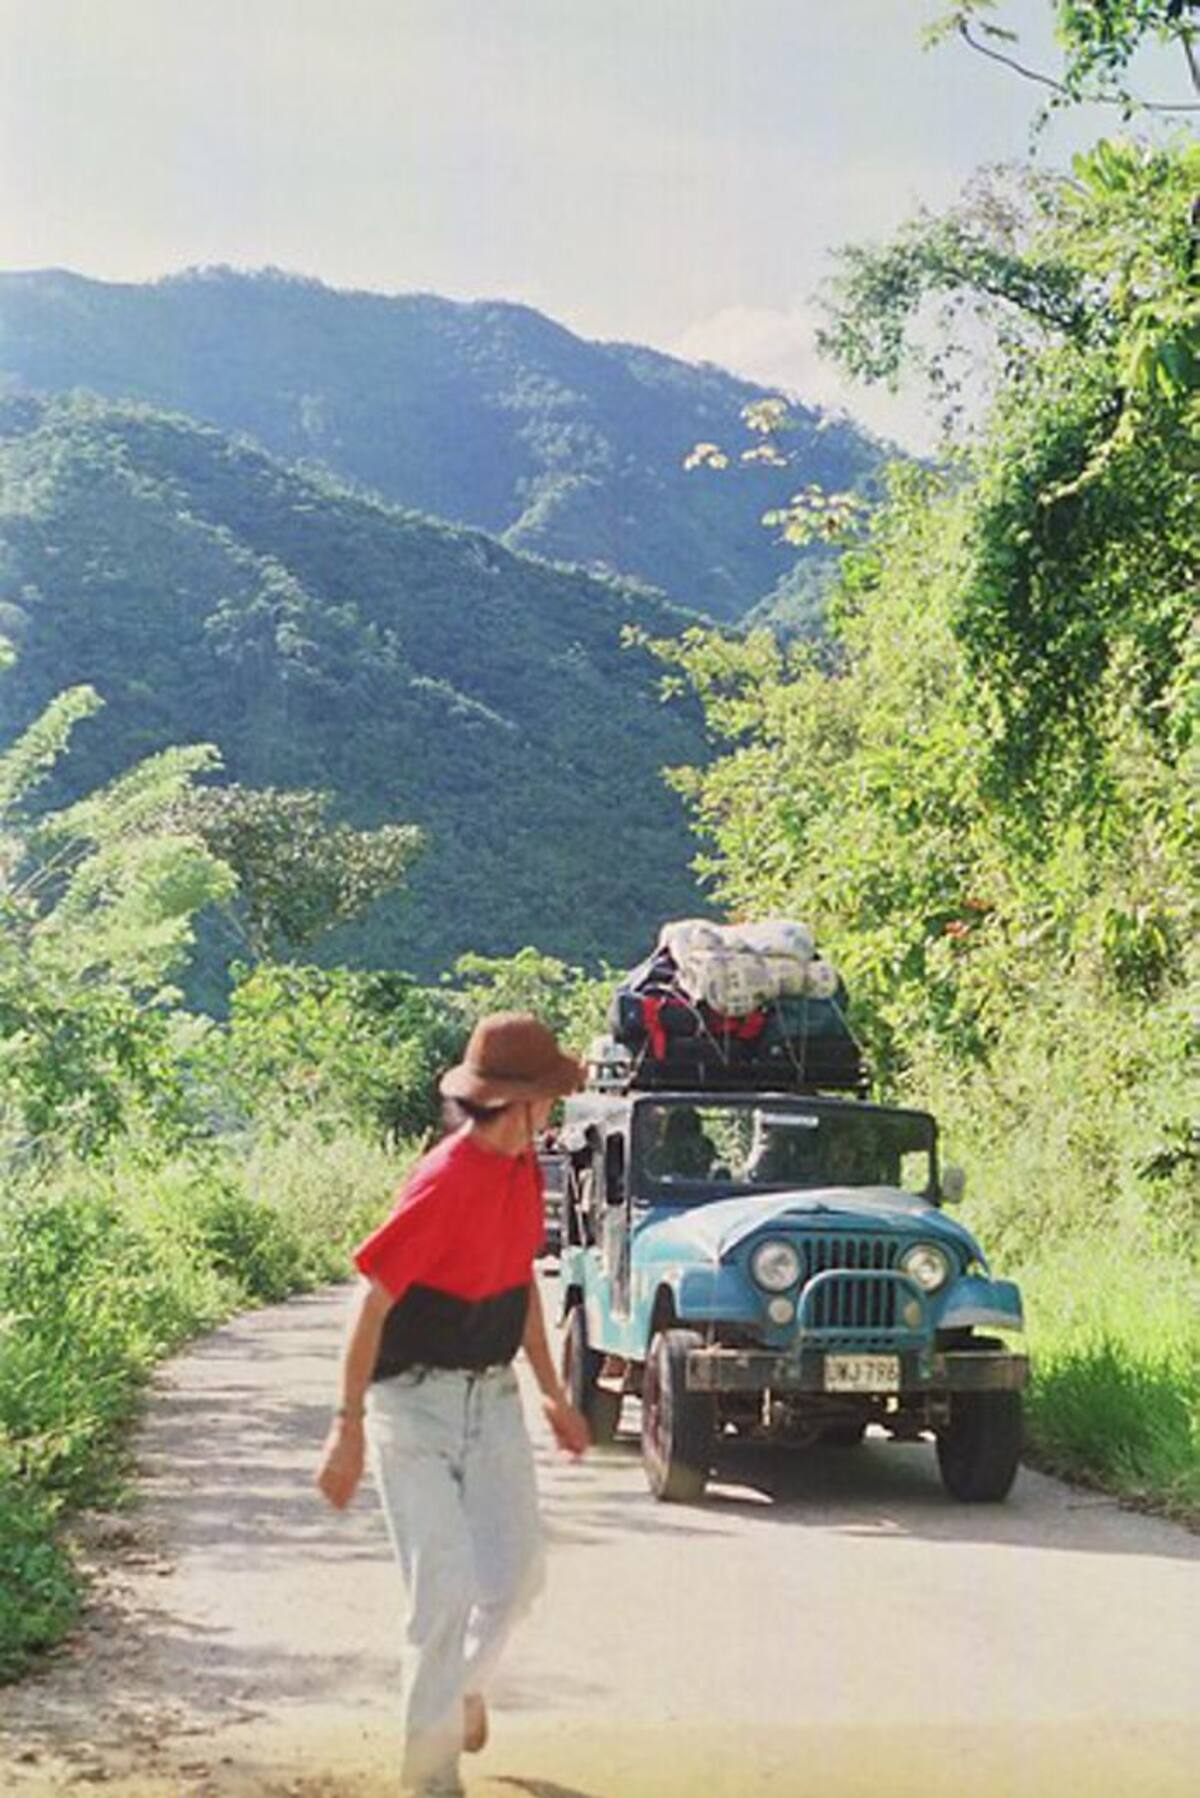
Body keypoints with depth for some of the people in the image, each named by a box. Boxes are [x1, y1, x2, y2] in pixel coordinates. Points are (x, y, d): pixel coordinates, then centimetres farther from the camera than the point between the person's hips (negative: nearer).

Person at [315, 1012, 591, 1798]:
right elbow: (372, 1304, -21)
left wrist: (553, 1393, 20)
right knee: (446, 1590, -6)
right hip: (416, 1404, -7)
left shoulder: (523, 1165, 3)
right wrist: (348, 1429, -20)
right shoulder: (445, 1183, -23)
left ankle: (464, 1685, 40)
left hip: (492, 1397, 7)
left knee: (517, 1574, 9)